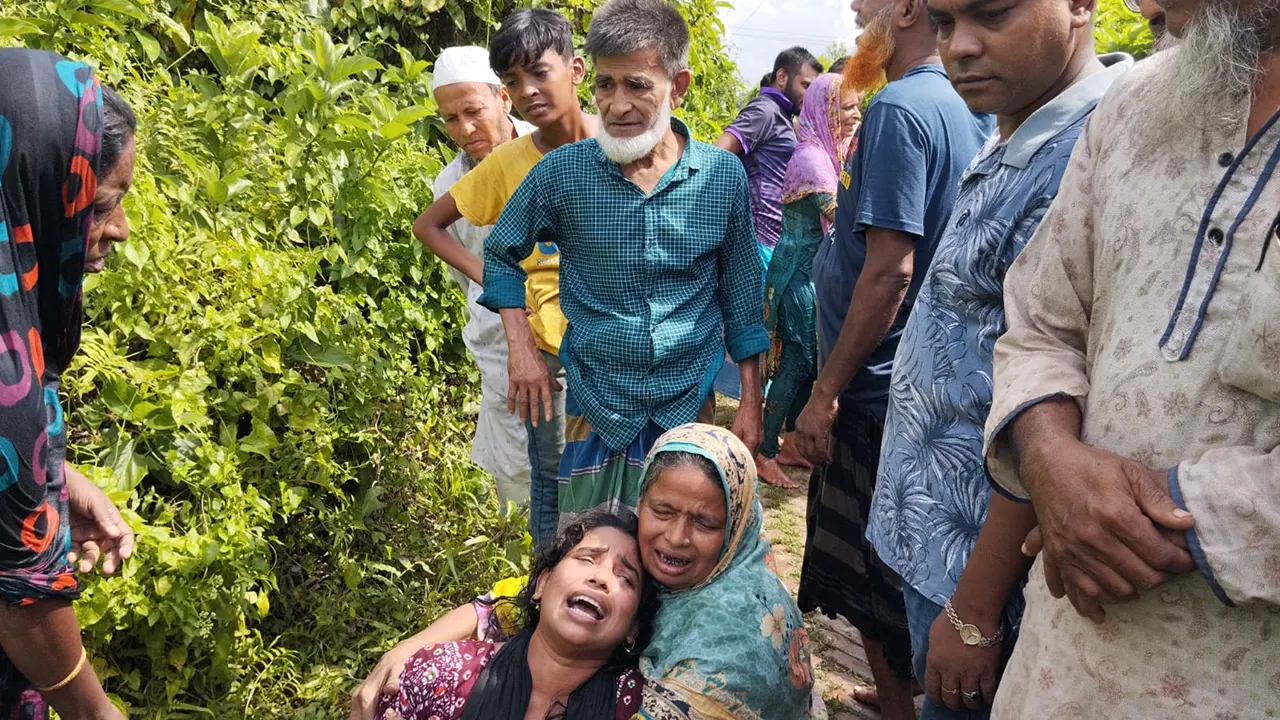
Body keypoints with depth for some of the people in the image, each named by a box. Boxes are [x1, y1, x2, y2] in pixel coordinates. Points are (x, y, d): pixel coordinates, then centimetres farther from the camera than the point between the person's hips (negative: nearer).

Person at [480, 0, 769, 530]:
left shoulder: (723, 176, -5)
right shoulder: (562, 173, -7)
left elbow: (741, 294, 4)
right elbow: (501, 253, 8)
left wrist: (751, 402, 5)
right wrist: (521, 348, -3)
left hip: (691, 406, 1)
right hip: (597, 406, 0)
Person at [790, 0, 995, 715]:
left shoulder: (900, 108, -18)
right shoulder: (969, 111, 9)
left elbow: (890, 269, -23)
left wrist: (826, 391, -18)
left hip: (875, 389, -9)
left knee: (869, 580, 6)